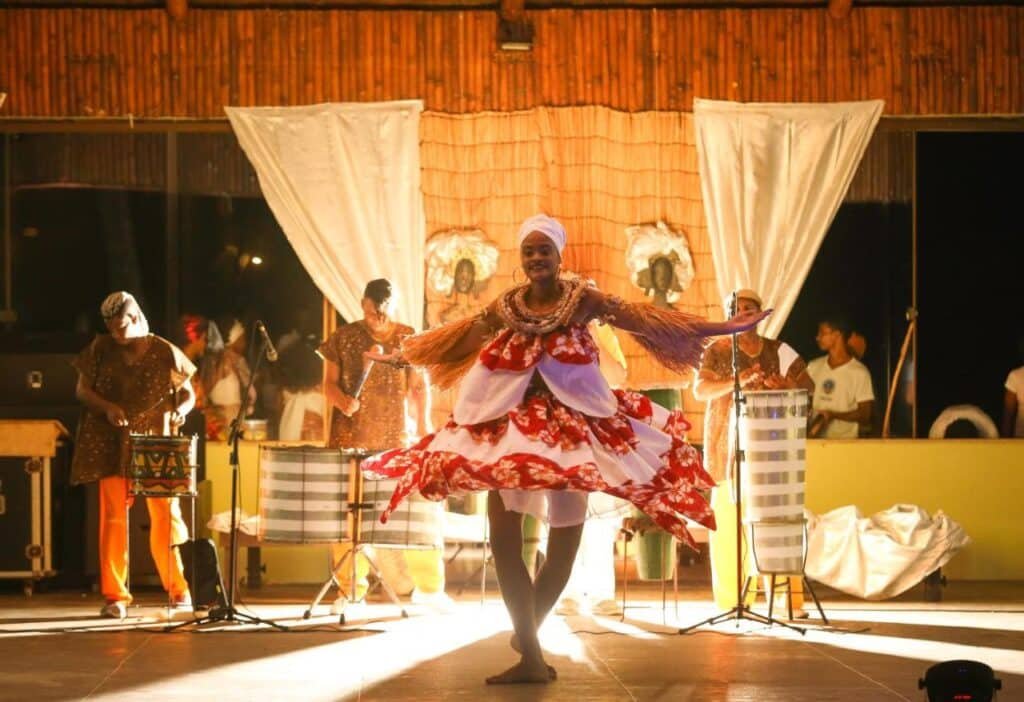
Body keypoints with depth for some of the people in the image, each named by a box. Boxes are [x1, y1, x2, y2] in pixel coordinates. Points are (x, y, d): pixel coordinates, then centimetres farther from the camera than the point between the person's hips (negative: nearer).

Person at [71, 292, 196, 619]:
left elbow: (187, 393, 7)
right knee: (113, 516, -5)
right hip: (112, 445, 1)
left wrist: (180, 411, -15)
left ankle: (180, 591, 10)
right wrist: (107, 407, -14)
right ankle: (115, 596, 0)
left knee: (166, 515, -1)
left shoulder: (165, 353, -1)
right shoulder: (101, 349, 3)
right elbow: (82, 390, 5)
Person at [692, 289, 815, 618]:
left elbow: (808, 386, 6)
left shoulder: (780, 351, 10)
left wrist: (786, 387, -15)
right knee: (728, 520, -6)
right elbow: (700, 390, -8)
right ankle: (730, 602, 0)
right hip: (729, 446, -1)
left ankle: (789, 600, -5)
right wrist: (735, 382, -25)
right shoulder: (716, 351, 5)